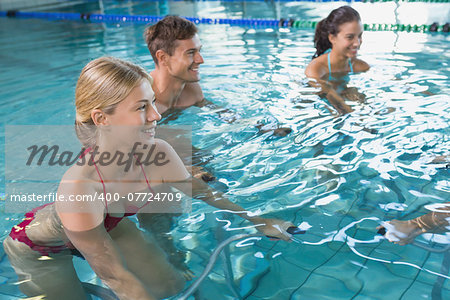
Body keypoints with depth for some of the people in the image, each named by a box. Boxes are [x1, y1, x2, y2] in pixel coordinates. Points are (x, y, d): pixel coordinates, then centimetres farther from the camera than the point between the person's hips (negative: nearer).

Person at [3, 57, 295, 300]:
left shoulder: (159, 153, -27)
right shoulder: (77, 189, -43)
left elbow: (199, 190, -5)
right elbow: (114, 274, -30)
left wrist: (258, 221, 2)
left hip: (109, 224, 5)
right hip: (39, 247, -4)